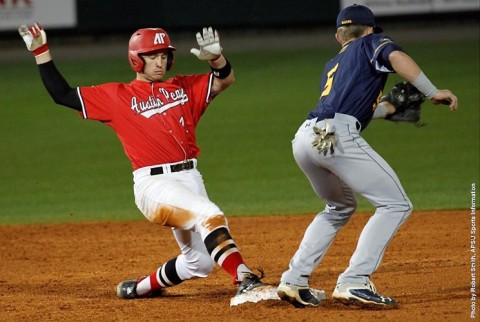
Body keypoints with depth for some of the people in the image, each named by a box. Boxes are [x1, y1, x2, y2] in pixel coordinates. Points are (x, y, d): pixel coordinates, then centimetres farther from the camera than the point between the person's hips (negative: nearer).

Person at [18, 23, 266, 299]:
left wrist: (215, 57, -16)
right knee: (209, 215, -31)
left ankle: (141, 288, 30)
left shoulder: (184, 87, 15)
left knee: (200, 261, 9)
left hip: (190, 179, 6)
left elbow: (225, 80, 5)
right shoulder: (117, 96, 6)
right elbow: (63, 95, 7)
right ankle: (245, 281, -38)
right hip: (154, 184, -6)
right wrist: (41, 52, 2)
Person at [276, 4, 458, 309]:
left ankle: (294, 281, 21)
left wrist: (388, 109, 60)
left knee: (340, 207, 30)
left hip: (304, 138, 8)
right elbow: (396, 57, -5)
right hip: (337, 135, -8)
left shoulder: (332, 66, 35)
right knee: (396, 204, -2)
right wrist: (433, 92, -8)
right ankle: (354, 282, -15)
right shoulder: (371, 43, 17)